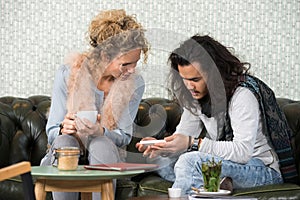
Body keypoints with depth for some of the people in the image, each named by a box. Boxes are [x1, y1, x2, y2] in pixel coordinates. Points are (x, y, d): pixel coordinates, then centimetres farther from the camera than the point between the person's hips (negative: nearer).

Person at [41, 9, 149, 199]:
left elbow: (124, 137, -8)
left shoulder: (135, 83, -7)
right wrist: (64, 129, -32)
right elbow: (52, 133, -7)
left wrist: (100, 131, -31)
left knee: (101, 145, -34)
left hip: (107, 153, 0)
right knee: (64, 142, -35)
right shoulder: (68, 74, -11)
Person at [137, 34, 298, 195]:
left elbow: (242, 152, -30)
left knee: (190, 162, -33)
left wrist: (193, 143, -35)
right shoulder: (197, 95, 2)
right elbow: (183, 136, 7)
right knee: (159, 160, -6)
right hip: (227, 162, 9)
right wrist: (162, 146, -16)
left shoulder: (242, 95, -23)